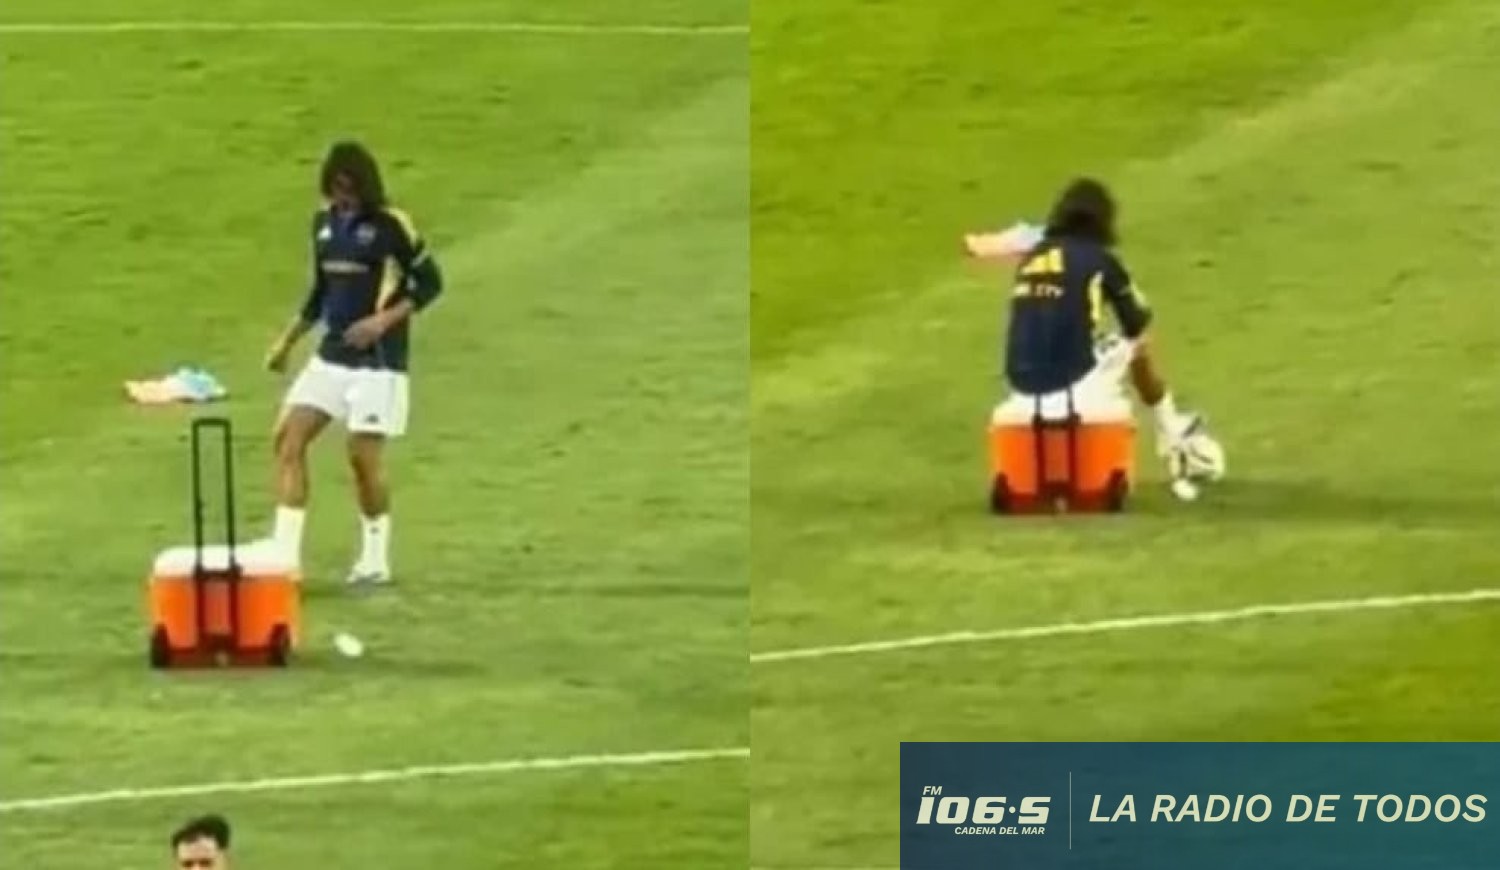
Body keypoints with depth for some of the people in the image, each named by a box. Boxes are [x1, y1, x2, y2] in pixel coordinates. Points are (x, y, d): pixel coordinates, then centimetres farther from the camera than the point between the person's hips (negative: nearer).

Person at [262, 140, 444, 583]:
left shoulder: (391, 225, -11)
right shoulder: (324, 222, 9)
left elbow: (429, 282, -8)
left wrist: (385, 319, -18)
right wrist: (288, 340, 17)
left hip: (376, 357, -6)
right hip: (331, 354, 7)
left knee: (363, 455, -7)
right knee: (289, 436, -4)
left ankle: (375, 560, 10)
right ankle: (284, 552, -2)